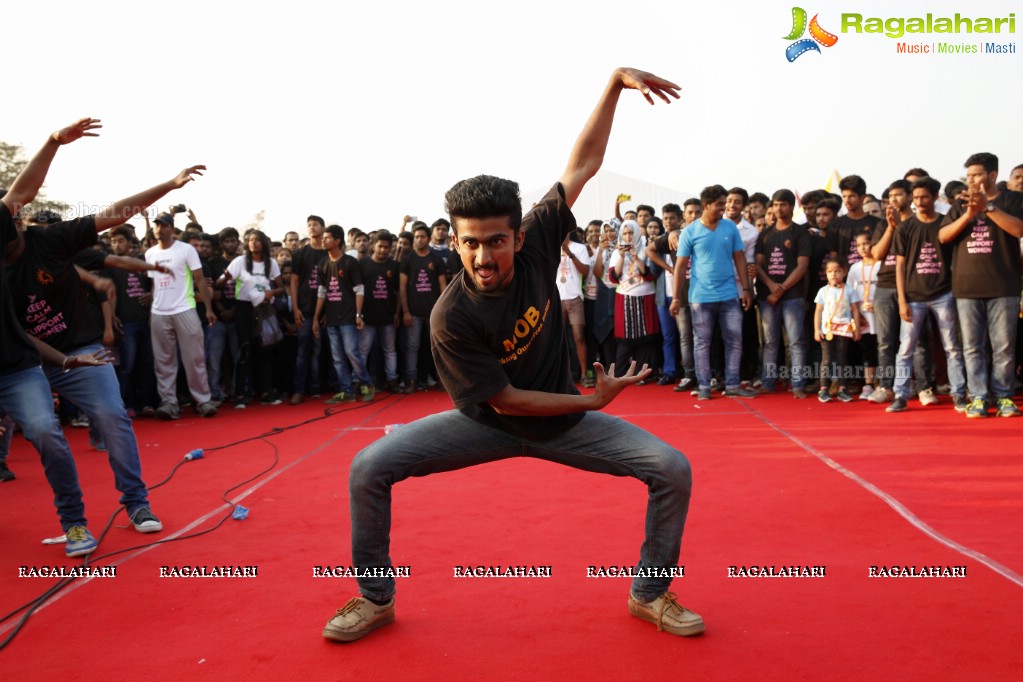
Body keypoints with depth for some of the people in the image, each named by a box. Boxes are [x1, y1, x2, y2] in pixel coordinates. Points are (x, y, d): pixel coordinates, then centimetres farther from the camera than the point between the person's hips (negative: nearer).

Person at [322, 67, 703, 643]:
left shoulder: (536, 244, -18)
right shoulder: (452, 316, -27)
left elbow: (584, 164, -14)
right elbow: (505, 400, -20)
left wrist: (615, 82, -21)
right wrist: (594, 400, -15)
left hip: (562, 420, 3)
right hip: (489, 424, -2)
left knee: (672, 469, -11)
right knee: (369, 468, -16)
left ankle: (651, 593, 12)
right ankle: (376, 599, 7)